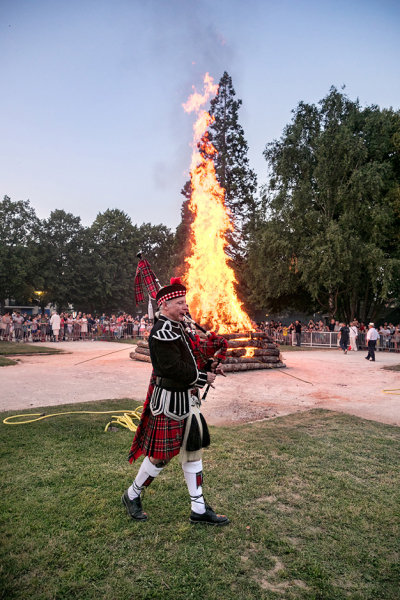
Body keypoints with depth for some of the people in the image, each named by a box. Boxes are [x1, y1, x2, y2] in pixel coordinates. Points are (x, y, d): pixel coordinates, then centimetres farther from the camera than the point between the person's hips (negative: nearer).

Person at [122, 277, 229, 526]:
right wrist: (204, 378, -15)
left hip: (187, 398, 10)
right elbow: (174, 368, -25)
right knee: (161, 455, 5)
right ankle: (132, 496, 31)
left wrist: (208, 368, 1)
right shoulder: (163, 331, -21)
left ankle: (199, 509, 26)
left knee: (193, 450, 14)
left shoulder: (179, 327, 9)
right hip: (170, 401, -9)